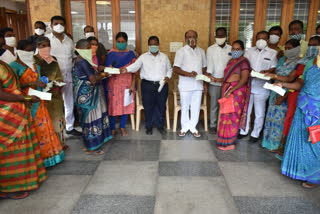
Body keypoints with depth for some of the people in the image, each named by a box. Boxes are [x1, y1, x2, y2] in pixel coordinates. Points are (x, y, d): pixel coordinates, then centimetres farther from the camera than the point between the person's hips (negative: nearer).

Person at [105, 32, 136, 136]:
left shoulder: (130, 54, 4)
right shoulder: (111, 53, 3)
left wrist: (132, 84, -6)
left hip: (127, 83, 1)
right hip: (114, 84, -1)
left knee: (125, 105, 6)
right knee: (113, 105, 1)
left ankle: (122, 127, 22)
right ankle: (112, 128, 15)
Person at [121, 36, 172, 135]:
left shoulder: (164, 56, 11)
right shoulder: (143, 57, 4)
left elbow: (169, 69, 18)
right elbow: (135, 66, -10)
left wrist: (168, 76, -2)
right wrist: (127, 69, -30)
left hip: (162, 85, 2)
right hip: (147, 85, -1)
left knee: (161, 106, 7)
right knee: (148, 106, 4)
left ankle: (160, 126, 25)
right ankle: (149, 126, 21)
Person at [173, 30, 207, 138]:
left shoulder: (201, 51, 11)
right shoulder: (181, 51, -3)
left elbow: (204, 68, 17)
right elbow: (175, 68, -9)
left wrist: (205, 83, 12)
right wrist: (188, 74, -23)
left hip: (198, 84, 3)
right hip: (185, 85, -3)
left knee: (196, 107, 8)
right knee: (184, 107, 6)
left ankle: (193, 127, 23)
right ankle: (184, 127, 23)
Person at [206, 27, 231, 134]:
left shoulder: (231, 49, 6)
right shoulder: (210, 49, 2)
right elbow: (209, 64, -7)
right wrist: (209, 75, -23)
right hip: (214, 83, -1)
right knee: (214, 105, 5)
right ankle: (212, 125, 18)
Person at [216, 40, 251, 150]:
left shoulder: (243, 62, -7)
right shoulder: (231, 61, 17)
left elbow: (244, 79, -16)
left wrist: (231, 90, -22)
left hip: (236, 91, -7)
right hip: (227, 90, 7)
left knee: (232, 115, -3)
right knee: (227, 114, 10)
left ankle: (230, 143, 7)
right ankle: (226, 140, 21)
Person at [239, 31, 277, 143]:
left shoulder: (273, 53, 3)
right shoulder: (250, 51, 12)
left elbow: (274, 68, -2)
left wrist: (266, 71, -23)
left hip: (261, 88, -3)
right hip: (247, 85, 3)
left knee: (259, 113, 4)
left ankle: (255, 134, 20)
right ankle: (244, 131, 27)